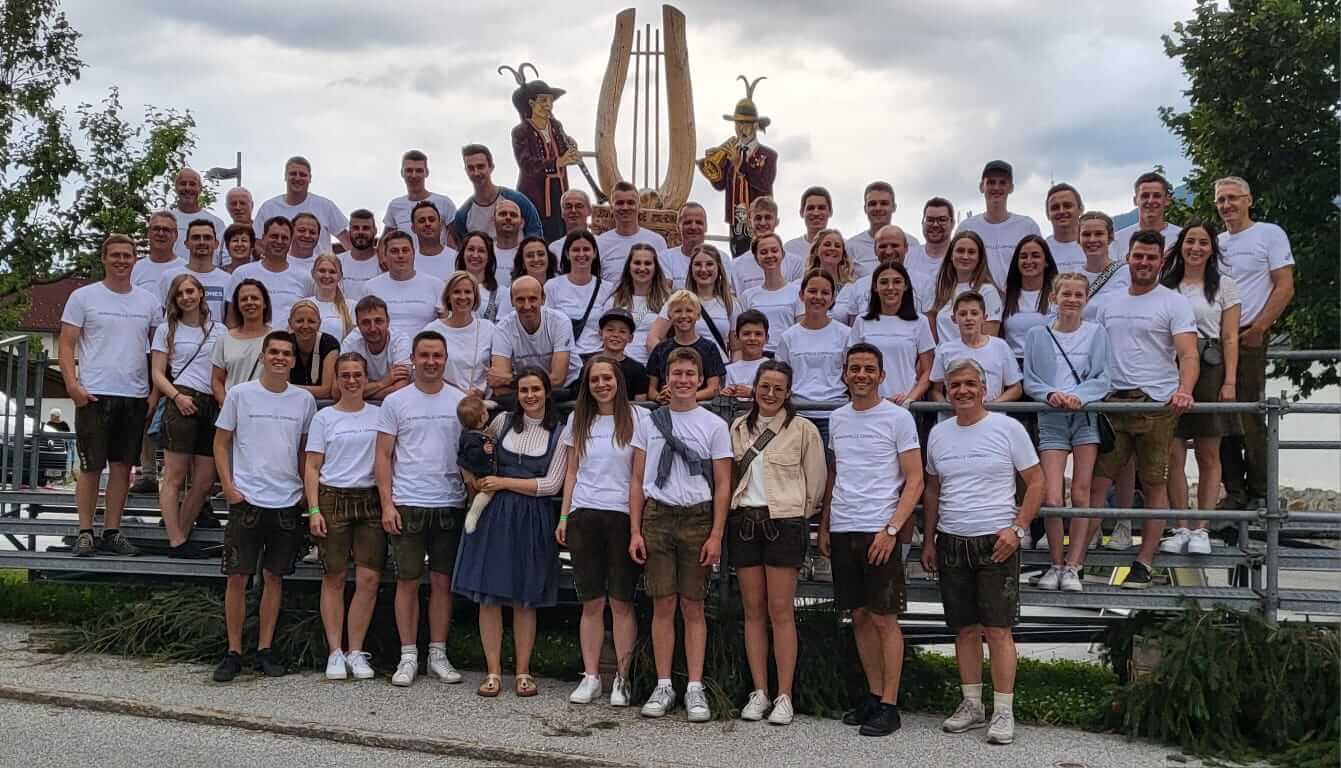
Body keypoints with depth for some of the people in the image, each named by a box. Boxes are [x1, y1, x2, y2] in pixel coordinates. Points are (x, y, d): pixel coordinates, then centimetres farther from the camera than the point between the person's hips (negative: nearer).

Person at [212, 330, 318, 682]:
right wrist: (228, 485, -5)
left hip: (287, 502, 2)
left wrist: (308, 488, 7)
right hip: (246, 499, -2)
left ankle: (265, 649, 15)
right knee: (237, 577, -1)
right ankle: (233, 651, 9)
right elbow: (221, 442, 4)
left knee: (274, 576, 8)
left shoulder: (304, 400, 6)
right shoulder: (240, 394, -1)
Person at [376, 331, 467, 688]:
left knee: (443, 581, 6)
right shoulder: (395, 401, 2)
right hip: (407, 504, -1)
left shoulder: (461, 402, 6)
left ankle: (438, 654, 15)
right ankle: (408, 656, 10)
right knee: (408, 581, 3)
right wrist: (387, 505, -6)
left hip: (450, 505, 1)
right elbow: (383, 456, 2)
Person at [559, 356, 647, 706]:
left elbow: (645, 473, 0)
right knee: (591, 602, 4)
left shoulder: (638, 418, 1)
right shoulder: (579, 421, 13)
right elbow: (571, 472, 16)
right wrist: (564, 516, 9)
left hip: (623, 516, -3)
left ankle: (622, 678, 5)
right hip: (584, 516, 3)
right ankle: (590, 677, 9)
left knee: (621, 601, -1)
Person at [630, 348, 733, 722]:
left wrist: (716, 535, -5)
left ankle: (695, 688, 6)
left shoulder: (714, 426, 4)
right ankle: (663, 687, 9)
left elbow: (722, 485, 2)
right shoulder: (648, 423, 10)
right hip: (657, 516, 1)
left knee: (693, 607, 1)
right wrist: (635, 531, 3)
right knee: (663, 605, 2)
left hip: (697, 518, -1)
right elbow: (637, 481, 10)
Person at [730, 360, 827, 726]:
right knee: (753, 610, 6)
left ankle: (784, 697, 1)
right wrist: (737, 509, 10)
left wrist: (798, 514, 4)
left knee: (781, 611, -5)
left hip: (784, 521, -4)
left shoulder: (803, 429, -2)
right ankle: (759, 693, 12)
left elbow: (816, 481, 1)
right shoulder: (738, 427, 11)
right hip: (744, 521, 4)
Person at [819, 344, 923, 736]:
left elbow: (914, 482, -6)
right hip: (842, 530, 5)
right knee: (860, 616, 10)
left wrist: (891, 529, -15)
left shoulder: (898, 418, -4)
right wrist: (824, 526, 13)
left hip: (879, 530, -5)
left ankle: (889, 705, 3)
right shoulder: (837, 419, 12)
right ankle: (874, 695, 20)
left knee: (883, 618, -3)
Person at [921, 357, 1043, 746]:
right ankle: (971, 704, 19)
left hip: (996, 542, -4)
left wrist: (1017, 528, -11)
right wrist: (928, 541, 14)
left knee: (997, 628, -5)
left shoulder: (1007, 428, -3)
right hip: (951, 542, 4)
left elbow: (1036, 483, -1)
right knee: (965, 628, 9)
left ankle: (1003, 711, 1)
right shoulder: (938, 433, 10)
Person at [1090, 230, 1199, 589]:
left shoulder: (1174, 303, 0)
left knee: (1154, 485, 4)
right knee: (1095, 482, -1)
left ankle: (1144, 563, 10)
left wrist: (1184, 390, -28)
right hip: (1112, 403, 4)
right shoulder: (1109, 304, 15)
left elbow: (1188, 354, -10)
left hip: (1156, 404, -4)